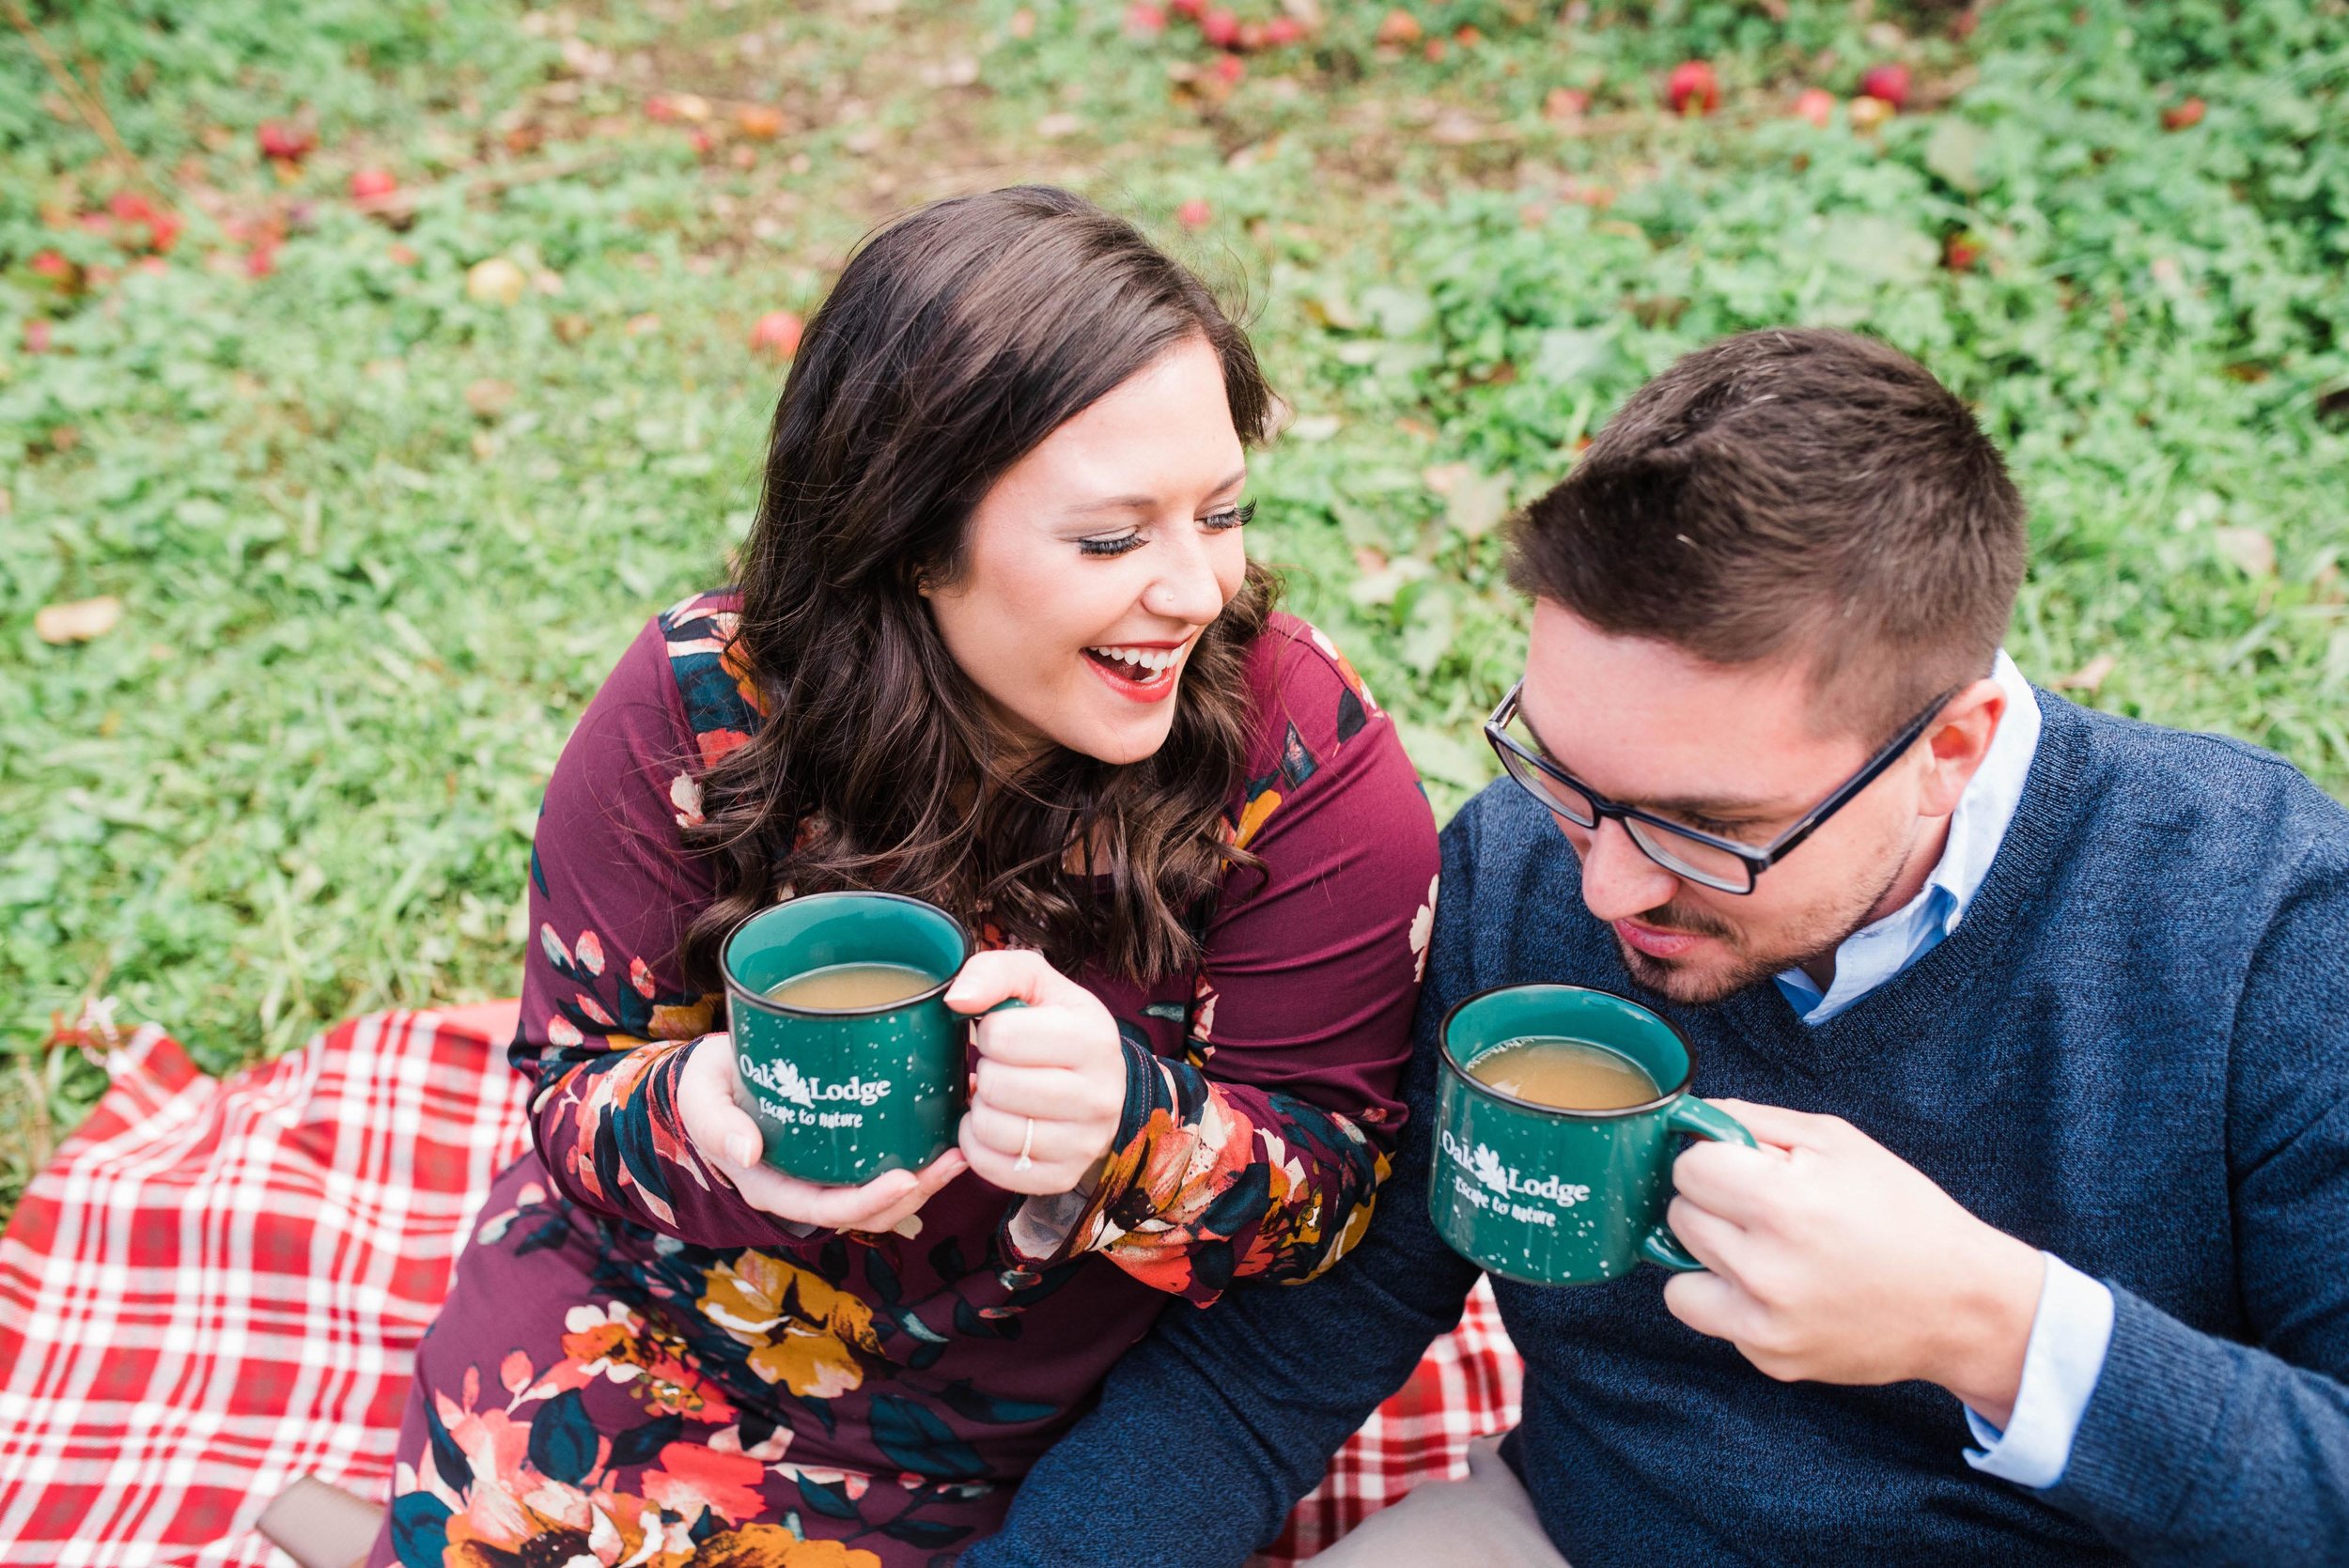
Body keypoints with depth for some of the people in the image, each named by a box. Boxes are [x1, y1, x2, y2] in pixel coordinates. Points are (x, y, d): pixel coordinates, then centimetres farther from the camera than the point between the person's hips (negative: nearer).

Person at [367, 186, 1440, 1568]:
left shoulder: (1309, 763, -22)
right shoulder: (701, 707, -17)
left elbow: (1332, 1180, -16)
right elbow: (578, 1076, -8)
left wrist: (1130, 1127, -39)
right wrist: (702, 1120, -33)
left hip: (984, 1438, -1)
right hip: (637, 1303, 2)